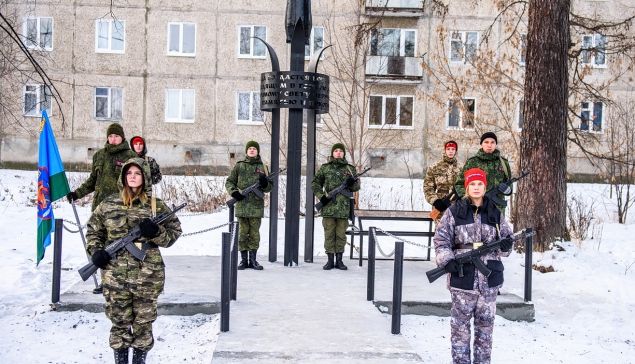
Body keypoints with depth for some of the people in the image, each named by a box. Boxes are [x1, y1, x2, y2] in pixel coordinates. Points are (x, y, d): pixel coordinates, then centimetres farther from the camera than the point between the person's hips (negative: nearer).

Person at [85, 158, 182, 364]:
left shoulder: (156, 206, 2)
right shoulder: (108, 205, 5)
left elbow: (173, 233, 4)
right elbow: (93, 231, 15)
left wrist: (156, 232, -15)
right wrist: (95, 251, -2)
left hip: (147, 277, -1)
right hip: (115, 277, 1)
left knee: (143, 323, 9)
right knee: (119, 322, 9)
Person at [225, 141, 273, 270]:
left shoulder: (263, 167, 10)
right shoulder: (239, 166, 8)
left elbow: (270, 187, 11)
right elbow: (229, 182, 12)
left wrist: (265, 184, -11)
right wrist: (234, 192, -6)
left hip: (257, 205, 0)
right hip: (241, 204, 0)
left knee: (254, 233, 4)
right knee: (242, 233, 2)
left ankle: (253, 260, 12)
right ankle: (243, 260, 10)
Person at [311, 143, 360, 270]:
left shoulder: (350, 169, 10)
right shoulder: (324, 168, 8)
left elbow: (357, 187, 11)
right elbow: (315, 183, 11)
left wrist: (352, 183, -12)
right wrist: (321, 196, -4)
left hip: (344, 207, 1)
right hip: (328, 206, -1)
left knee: (341, 234, 5)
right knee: (329, 234, 2)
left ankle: (339, 260, 13)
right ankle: (330, 260, 8)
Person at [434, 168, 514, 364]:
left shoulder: (495, 213, 8)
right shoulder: (454, 212, 0)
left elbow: (506, 237, 15)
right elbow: (441, 239, 0)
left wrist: (506, 245, -8)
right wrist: (447, 261, -14)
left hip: (489, 278, 3)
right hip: (462, 276, -2)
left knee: (486, 322, 10)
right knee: (460, 321, 3)